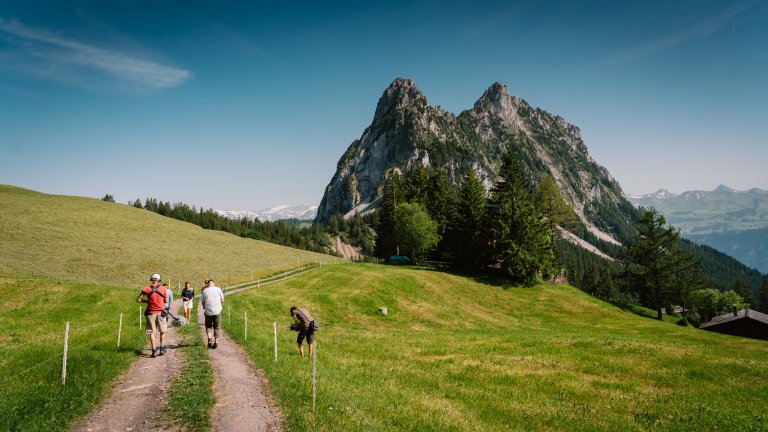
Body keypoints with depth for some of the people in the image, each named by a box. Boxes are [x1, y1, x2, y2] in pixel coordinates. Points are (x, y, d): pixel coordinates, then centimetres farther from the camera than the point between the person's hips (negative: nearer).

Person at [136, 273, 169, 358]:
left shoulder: (147, 289, -3)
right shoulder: (163, 289, -3)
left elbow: (138, 300, -2)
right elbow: (166, 301, 7)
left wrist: (147, 301, 8)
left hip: (151, 313, 0)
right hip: (160, 312, 0)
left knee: (152, 333, 7)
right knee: (162, 331, 15)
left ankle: (154, 350, 0)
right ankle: (162, 348, 14)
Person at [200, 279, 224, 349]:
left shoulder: (204, 291, 3)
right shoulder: (218, 289, 1)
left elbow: (203, 303, 5)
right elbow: (222, 300, 5)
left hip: (208, 312, 0)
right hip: (217, 311, 0)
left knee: (208, 326, 18)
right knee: (217, 327, 11)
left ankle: (209, 338, -5)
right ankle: (216, 342, 5)